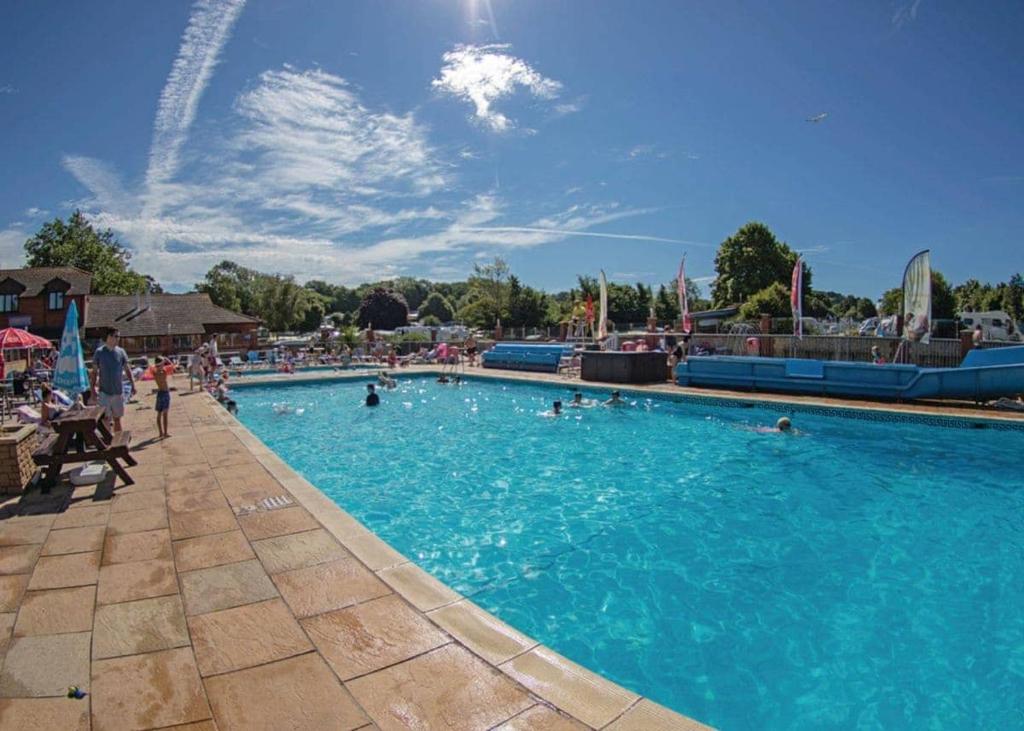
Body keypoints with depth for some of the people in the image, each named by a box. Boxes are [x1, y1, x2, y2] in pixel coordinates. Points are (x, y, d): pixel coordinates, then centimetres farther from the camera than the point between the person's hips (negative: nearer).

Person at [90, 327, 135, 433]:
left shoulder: (121, 351, 2)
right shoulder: (99, 352, -4)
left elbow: (127, 369, 5)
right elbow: (95, 372, 0)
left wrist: (133, 384, -4)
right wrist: (93, 388, -5)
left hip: (118, 391, 3)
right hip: (104, 392, -3)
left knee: (117, 419, 12)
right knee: (105, 420, -5)